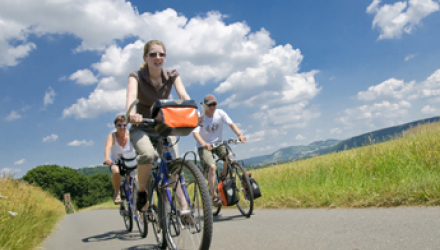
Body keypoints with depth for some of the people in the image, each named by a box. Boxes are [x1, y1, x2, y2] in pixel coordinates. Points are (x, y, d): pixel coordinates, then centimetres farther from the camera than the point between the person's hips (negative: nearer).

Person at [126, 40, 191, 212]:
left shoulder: (172, 75, -6)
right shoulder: (137, 76, -13)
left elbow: (183, 95, -23)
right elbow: (131, 95, -34)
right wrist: (131, 114, -56)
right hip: (142, 128, -2)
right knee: (148, 154, -33)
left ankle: (184, 206, -7)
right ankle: (142, 192, -9)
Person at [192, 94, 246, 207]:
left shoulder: (220, 113, -8)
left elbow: (231, 124, -17)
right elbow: (195, 132, -30)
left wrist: (240, 135, -36)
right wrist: (204, 143, -50)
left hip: (218, 143, 4)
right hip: (204, 146, -3)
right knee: (212, 167, -24)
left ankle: (224, 177, 5)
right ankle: (214, 196, -13)